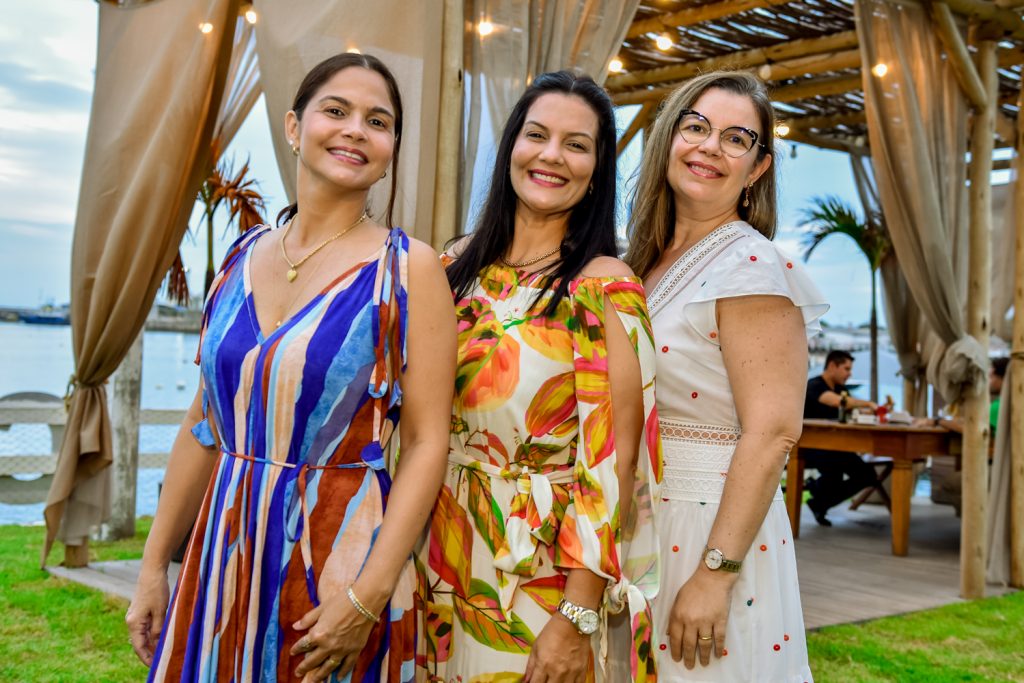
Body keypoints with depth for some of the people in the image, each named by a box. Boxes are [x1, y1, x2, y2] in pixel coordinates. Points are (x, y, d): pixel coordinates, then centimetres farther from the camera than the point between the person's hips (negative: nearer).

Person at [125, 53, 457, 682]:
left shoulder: (408, 268, -9)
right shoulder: (243, 257, 5)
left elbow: (427, 442, -13)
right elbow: (206, 424, 9)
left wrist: (368, 598, -19)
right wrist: (155, 564, 9)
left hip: (339, 553, -4)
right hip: (225, 551, 4)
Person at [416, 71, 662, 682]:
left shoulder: (602, 285, -14)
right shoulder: (460, 265, 3)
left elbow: (612, 459, -17)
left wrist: (576, 619, -20)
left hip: (542, 576, -5)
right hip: (442, 558, 5)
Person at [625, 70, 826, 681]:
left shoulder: (751, 266, -14)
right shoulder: (648, 260, 9)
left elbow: (772, 432, -20)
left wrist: (715, 574, -23)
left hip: (710, 527, -7)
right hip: (638, 526, 7)